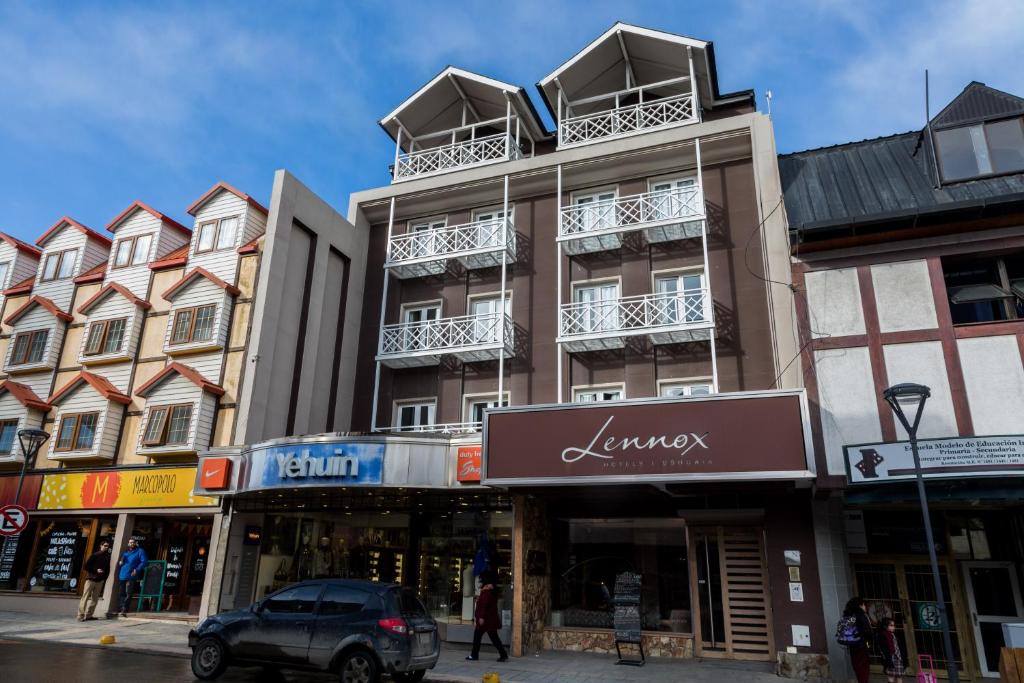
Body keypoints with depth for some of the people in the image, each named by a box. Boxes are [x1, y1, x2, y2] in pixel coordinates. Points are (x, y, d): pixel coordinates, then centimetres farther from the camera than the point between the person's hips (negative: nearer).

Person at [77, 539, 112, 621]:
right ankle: (81, 616, -4)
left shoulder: (107, 557, 10)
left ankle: (88, 615, 10)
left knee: (95, 599, 4)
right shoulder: (95, 555, -1)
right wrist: (96, 570, -12)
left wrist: (104, 579, 1)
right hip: (91, 579, -4)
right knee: (85, 597, -6)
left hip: (100, 581, 5)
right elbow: (86, 566, -4)